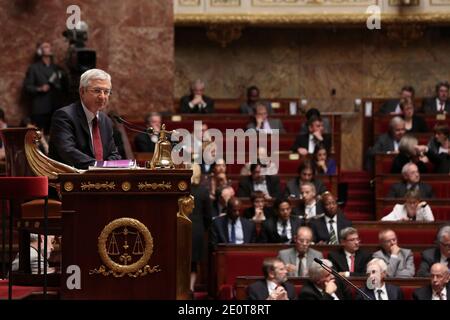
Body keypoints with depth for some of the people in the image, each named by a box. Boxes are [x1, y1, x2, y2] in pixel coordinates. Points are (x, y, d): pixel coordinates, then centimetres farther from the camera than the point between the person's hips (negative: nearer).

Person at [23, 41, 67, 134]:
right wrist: (39, 89, -15)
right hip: (40, 110, -3)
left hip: (56, 109, 3)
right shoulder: (34, 68, 8)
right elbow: (27, 86, 1)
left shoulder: (57, 68, 19)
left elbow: (65, 88, 18)